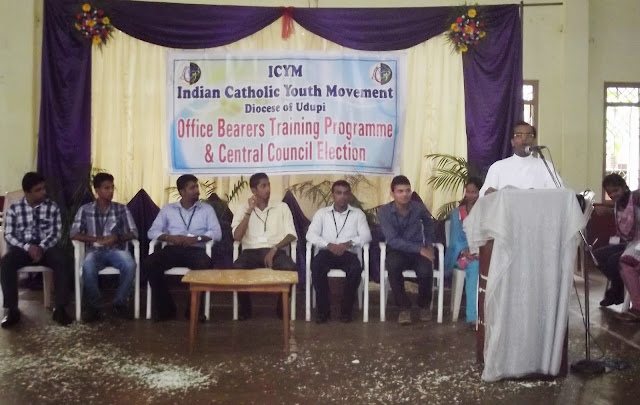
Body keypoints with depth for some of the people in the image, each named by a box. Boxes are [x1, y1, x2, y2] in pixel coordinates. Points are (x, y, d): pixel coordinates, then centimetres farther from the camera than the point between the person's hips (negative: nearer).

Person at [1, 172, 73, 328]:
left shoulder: (52, 207, 5)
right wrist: (27, 247, -18)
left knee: (61, 262, -32)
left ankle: (60, 308, -25)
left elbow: (55, 233, -1)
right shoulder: (14, 208, 5)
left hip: (46, 246, 0)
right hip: (22, 247, 0)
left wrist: (41, 248, -20)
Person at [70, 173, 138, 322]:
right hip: (95, 251, -1)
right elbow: (74, 234, -1)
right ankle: (94, 307, -15)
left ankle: (119, 304, -12)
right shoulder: (85, 210, 7)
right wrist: (97, 239, -15)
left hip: (116, 250, 1)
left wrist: (117, 238, -15)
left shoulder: (121, 209, 10)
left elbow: (133, 232, 4)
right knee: (88, 268, -35)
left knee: (130, 266, -32)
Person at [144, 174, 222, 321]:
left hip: (196, 250, -1)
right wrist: (170, 237, -12)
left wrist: (197, 238, -15)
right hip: (172, 249, 2)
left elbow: (217, 233, 1)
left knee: (204, 264, -36)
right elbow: (152, 231, 7)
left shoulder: (207, 209, 12)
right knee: (149, 263, -27)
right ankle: (165, 308, -14)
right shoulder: (168, 209, 14)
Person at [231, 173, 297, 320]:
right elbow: (237, 237, -3)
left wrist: (274, 249, -14)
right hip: (251, 251, 0)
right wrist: (249, 211, -9)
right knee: (237, 268, -32)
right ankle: (245, 308, -7)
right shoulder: (242, 208, 10)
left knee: (290, 268, -32)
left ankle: (282, 306, -5)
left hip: (275, 251, 0)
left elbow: (291, 235, 2)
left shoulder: (282, 207, 10)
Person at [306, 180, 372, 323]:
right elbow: (311, 234, 1)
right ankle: (323, 309, -20)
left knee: (356, 268, -34)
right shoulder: (322, 213, 14)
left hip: (348, 253, 0)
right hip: (327, 252, 0)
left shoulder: (358, 213, 14)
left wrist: (348, 243, -17)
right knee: (316, 265, -34)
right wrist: (329, 245, -16)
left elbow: (366, 236, 2)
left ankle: (346, 309, -16)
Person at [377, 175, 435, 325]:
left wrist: (429, 245, 10)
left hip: (418, 251, 2)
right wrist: (420, 249, -23)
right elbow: (392, 240, -19)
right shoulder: (384, 211, -12)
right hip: (397, 251, -1)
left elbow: (429, 224, 21)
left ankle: (424, 305, 1)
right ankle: (404, 307, -18)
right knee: (393, 265, -37)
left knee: (425, 271, -31)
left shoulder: (419, 208, -4)